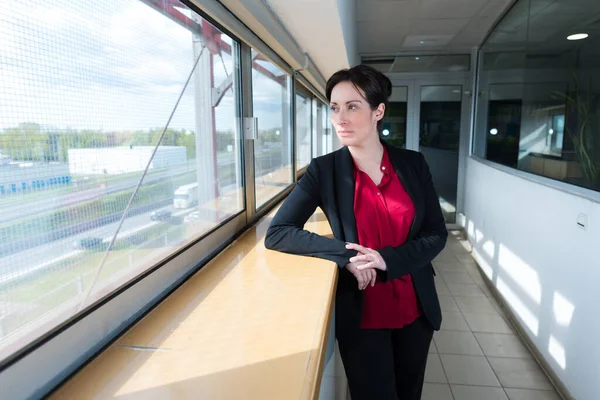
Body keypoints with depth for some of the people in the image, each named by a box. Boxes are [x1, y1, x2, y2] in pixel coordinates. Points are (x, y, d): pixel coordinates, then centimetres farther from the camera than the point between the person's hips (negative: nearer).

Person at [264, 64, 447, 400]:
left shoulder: (413, 163, -5)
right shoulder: (324, 170, -11)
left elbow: (437, 235, -3)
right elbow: (276, 234, -14)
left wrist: (388, 260, -21)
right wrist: (345, 254, -25)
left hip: (416, 308, 3)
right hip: (362, 314, -2)